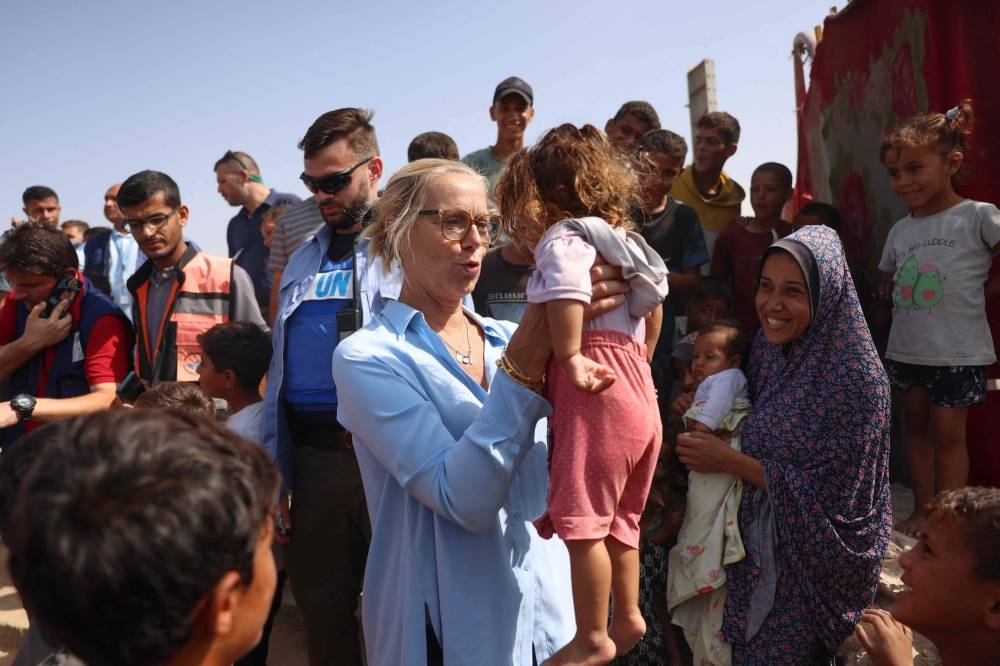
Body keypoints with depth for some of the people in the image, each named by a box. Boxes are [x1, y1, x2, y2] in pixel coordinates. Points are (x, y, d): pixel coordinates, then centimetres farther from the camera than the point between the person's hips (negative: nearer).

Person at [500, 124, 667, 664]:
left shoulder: (562, 237, -7)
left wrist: (570, 357, -23)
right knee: (619, 518, 20)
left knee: (581, 520, -1)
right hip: (637, 392, 10)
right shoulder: (620, 237, 22)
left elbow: (566, 289, -29)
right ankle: (627, 616, 31)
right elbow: (654, 304, 31)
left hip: (595, 396, -10)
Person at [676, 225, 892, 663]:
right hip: (760, 544, 6)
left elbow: (831, 493, -22)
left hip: (815, 556, -6)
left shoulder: (856, 375, -23)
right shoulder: (769, 348, -4)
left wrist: (730, 461, -21)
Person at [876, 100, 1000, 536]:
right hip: (906, 349, 6)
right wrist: (892, 294, 3)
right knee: (916, 426, 13)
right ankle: (922, 509, 25)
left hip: (957, 351, -6)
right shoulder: (900, 230, 6)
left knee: (947, 433, 1)